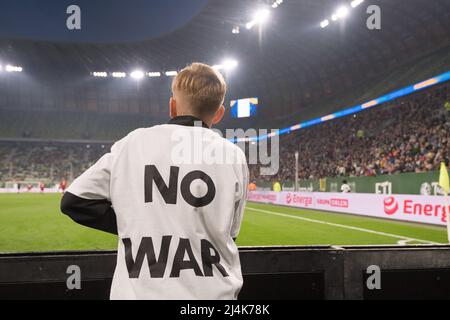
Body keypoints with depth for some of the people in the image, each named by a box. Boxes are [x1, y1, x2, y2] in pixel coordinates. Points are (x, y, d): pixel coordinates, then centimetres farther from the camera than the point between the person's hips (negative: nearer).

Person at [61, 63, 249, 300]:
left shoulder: (132, 142, -2)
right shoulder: (234, 156, -3)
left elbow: (74, 200, 1)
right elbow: (229, 232, 5)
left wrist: (134, 223, 5)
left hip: (138, 291, 0)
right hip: (214, 292, 0)